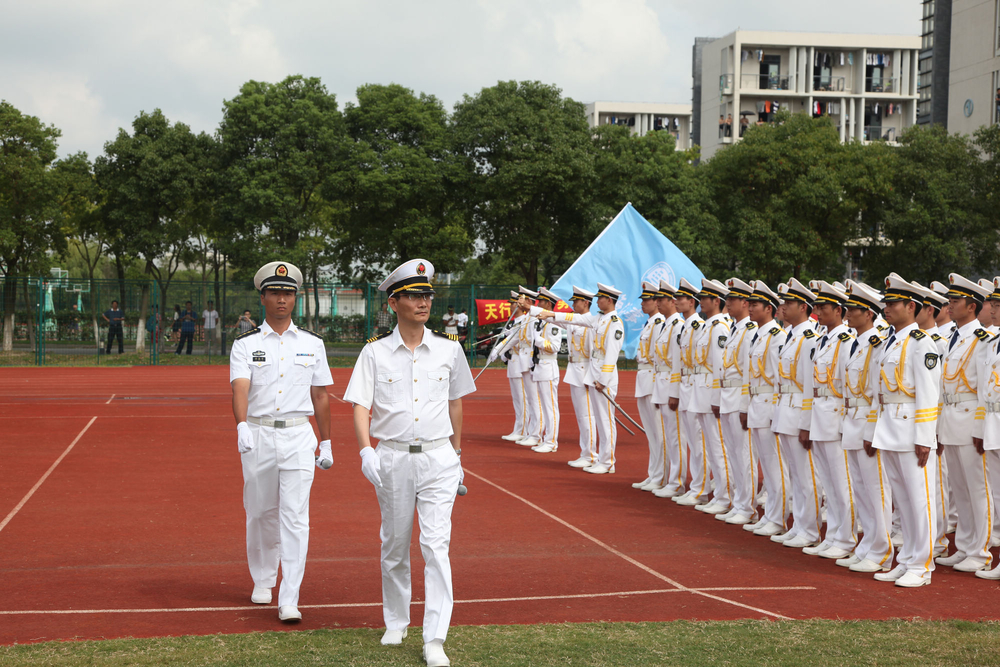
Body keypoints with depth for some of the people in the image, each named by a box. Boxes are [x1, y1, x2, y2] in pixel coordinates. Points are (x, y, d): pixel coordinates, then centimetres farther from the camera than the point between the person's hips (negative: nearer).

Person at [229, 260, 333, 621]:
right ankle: (263, 581, 33)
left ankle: (289, 601, -10)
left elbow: (320, 395, 13)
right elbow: (240, 387, -14)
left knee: (295, 516, -9)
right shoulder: (245, 344, 2)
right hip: (257, 434, 0)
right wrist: (242, 426, -32)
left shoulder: (312, 344, 8)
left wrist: (326, 443, 12)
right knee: (261, 513, 11)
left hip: (298, 436, 0)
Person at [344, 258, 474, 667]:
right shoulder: (375, 352, 0)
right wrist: (366, 451, -19)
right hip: (392, 459, 0)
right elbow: (361, 406, -4)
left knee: (436, 545, -9)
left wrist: (457, 455, 18)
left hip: (438, 458, 0)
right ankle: (395, 623, 29)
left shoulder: (448, 349, 6)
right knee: (395, 546, 10)